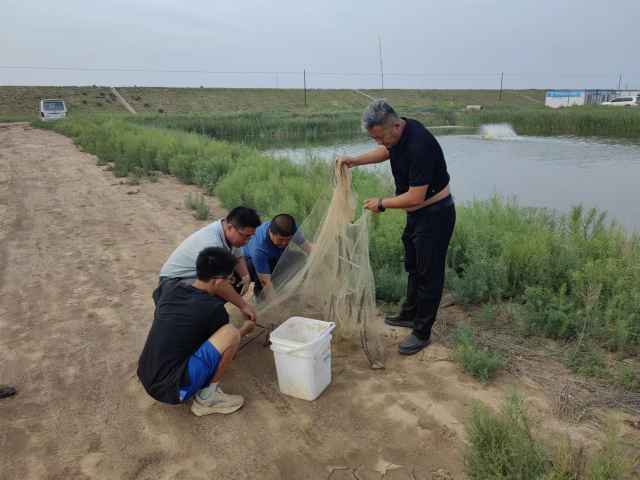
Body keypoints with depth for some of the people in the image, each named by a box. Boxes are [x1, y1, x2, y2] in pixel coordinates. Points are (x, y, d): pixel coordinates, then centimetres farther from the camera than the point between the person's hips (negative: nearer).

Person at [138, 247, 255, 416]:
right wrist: (245, 329, 28)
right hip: (172, 389, -8)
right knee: (231, 333, -16)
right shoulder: (214, 308, -16)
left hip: (145, 379, 8)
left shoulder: (169, 286, 0)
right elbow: (226, 340, 6)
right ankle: (207, 399, -1)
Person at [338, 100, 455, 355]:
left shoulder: (419, 146, -32)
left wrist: (382, 204, -16)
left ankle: (422, 333, 15)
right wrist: (355, 160, 5)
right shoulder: (396, 135, -5)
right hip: (417, 212, 9)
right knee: (413, 266, 21)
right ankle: (410, 314, 39)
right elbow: (385, 151, 19)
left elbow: (415, 197, -29)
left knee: (429, 273, 2)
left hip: (435, 214, -9)